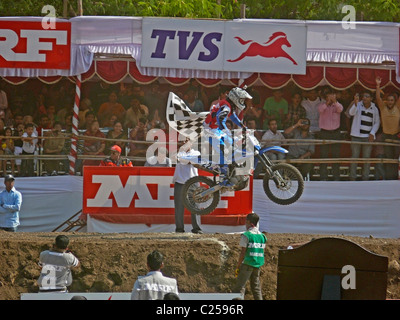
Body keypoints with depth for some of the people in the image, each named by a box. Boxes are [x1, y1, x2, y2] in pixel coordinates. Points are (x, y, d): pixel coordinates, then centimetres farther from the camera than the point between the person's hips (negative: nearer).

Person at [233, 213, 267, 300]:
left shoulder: (246, 235, -10)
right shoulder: (262, 236, 10)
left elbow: (243, 252, -12)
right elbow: (262, 252, 13)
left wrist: (238, 267, -6)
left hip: (247, 264, -6)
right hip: (258, 265, 6)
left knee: (240, 286, -5)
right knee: (256, 286, 14)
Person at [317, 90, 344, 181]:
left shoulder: (337, 105, 5)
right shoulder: (322, 105, 4)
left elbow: (340, 109, -18)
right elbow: (320, 109, -19)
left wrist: (334, 101, -37)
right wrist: (327, 102, -35)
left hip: (335, 132, 1)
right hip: (324, 133, -1)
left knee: (336, 155, 2)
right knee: (323, 155, -3)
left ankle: (336, 177, 7)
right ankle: (323, 177, -1)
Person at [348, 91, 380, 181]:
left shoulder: (374, 109, 5)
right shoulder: (358, 105, -1)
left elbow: (377, 123, 11)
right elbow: (351, 113, -21)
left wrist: (372, 133, -3)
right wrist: (355, 104, -40)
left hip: (368, 137, 2)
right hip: (356, 136, -1)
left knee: (366, 158, 3)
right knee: (354, 157, 0)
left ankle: (365, 178, 10)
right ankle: (352, 178, 5)